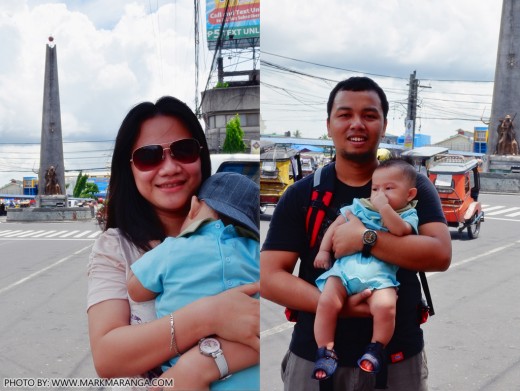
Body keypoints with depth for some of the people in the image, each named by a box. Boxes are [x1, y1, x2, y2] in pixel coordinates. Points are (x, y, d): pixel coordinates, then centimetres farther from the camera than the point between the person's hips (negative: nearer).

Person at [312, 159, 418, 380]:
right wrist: (324, 250, 13)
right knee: (327, 302, -21)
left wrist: (384, 207, -9)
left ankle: (375, 349, -4)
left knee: (385, 306, -30)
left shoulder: (408, 215, 13)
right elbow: (335, 226, 23)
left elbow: (400, 230, -10)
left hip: (379, 273, -2)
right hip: (345, 265, 3)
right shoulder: (359, 207, 22)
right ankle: (326, 352, -6)